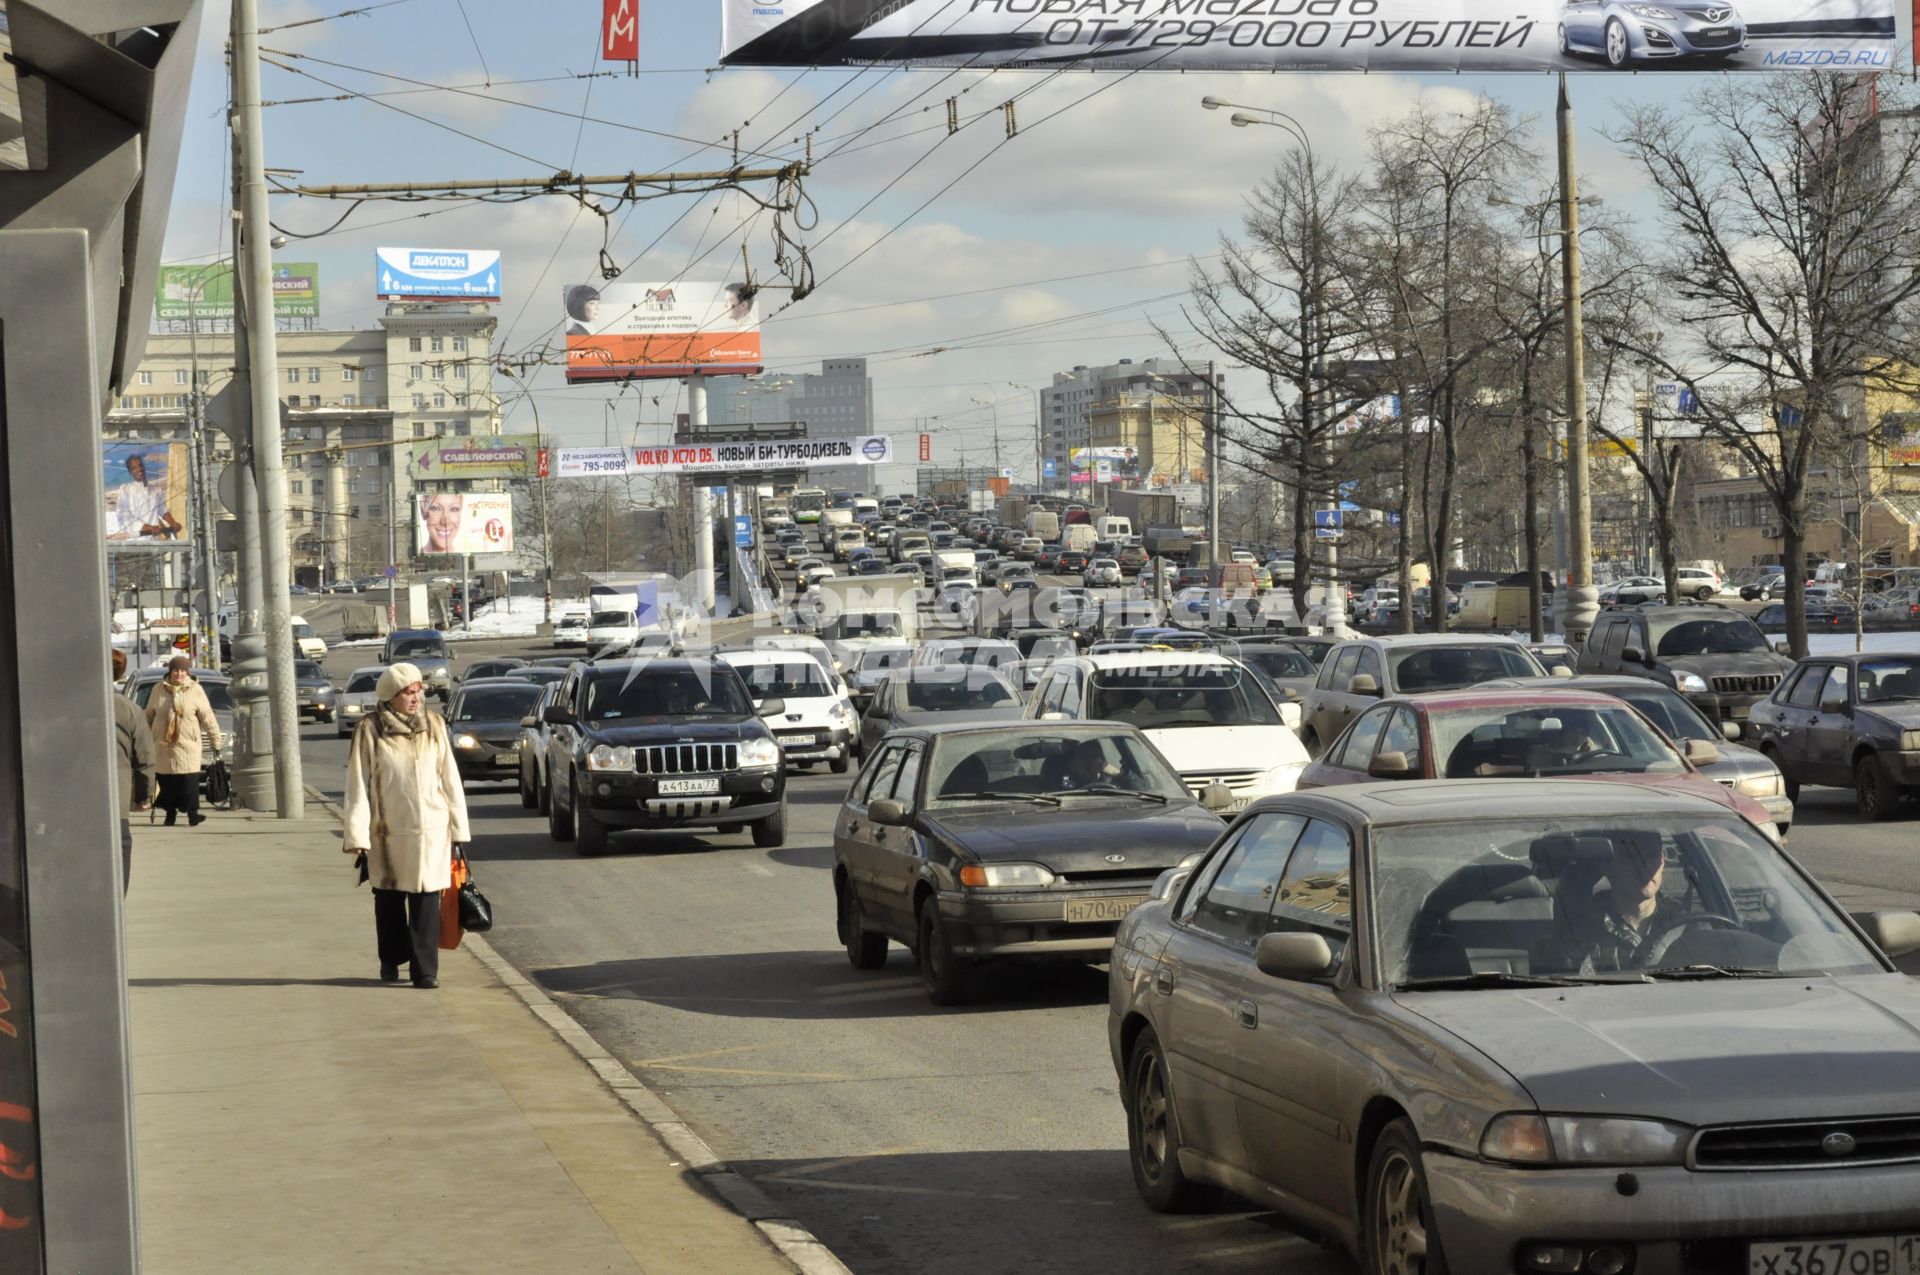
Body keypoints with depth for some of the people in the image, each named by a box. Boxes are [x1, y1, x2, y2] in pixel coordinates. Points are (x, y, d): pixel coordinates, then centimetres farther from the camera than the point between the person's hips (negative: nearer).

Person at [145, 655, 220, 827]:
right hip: (163, 744, 2)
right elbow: (148, 716, 16)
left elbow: (208, 718, 2)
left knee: (189, 780, -9)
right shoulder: (159, 690, 8)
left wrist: (216, 741, 1)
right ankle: (170, 813, 16)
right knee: (166, 780, 4)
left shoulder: (195, 690, 1)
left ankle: (193, 813, -6)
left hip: (188, 743, -2)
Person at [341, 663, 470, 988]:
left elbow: (450, 779, 9)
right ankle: (391, 961, 28)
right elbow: (357, 785, -4)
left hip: (431, 828, 1)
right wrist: (356, 833, -8)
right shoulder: (370, 730, -4)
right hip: (388, 831, -1)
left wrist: (458, 826, 7)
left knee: (426, 900, -3)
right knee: (389, 900, 11)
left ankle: (425, 969, -1)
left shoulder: (434, 726, 5)